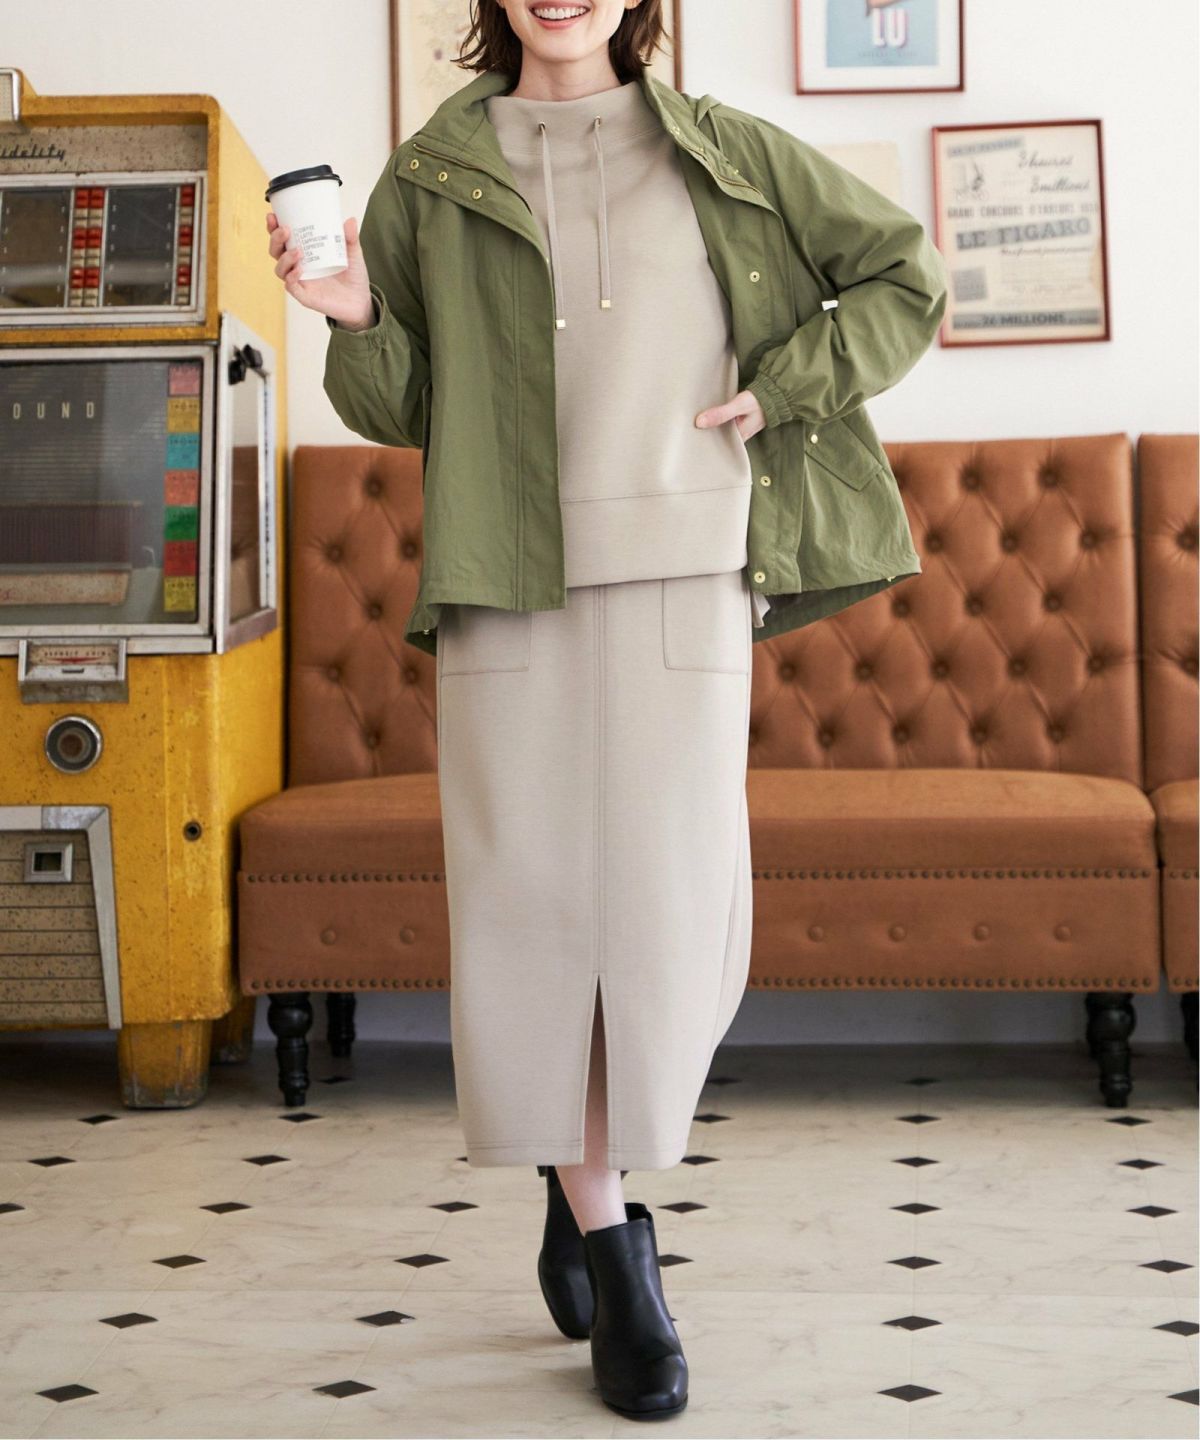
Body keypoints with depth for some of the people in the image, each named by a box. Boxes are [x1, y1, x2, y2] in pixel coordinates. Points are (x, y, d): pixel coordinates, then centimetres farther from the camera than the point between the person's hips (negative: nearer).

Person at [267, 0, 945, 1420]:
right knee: (529, 905, -2)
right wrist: (354, 319, -7)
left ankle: (590, 1179, 23)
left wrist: (780, 393, 3)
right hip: (504, 584, 1)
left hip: (680, 576, 0)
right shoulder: (430, 175, 12)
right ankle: (610, 1245, 14)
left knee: (676, 910, -3)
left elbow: (907, 276, 15)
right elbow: (401, 408, 13)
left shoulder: (723, 152, 11)